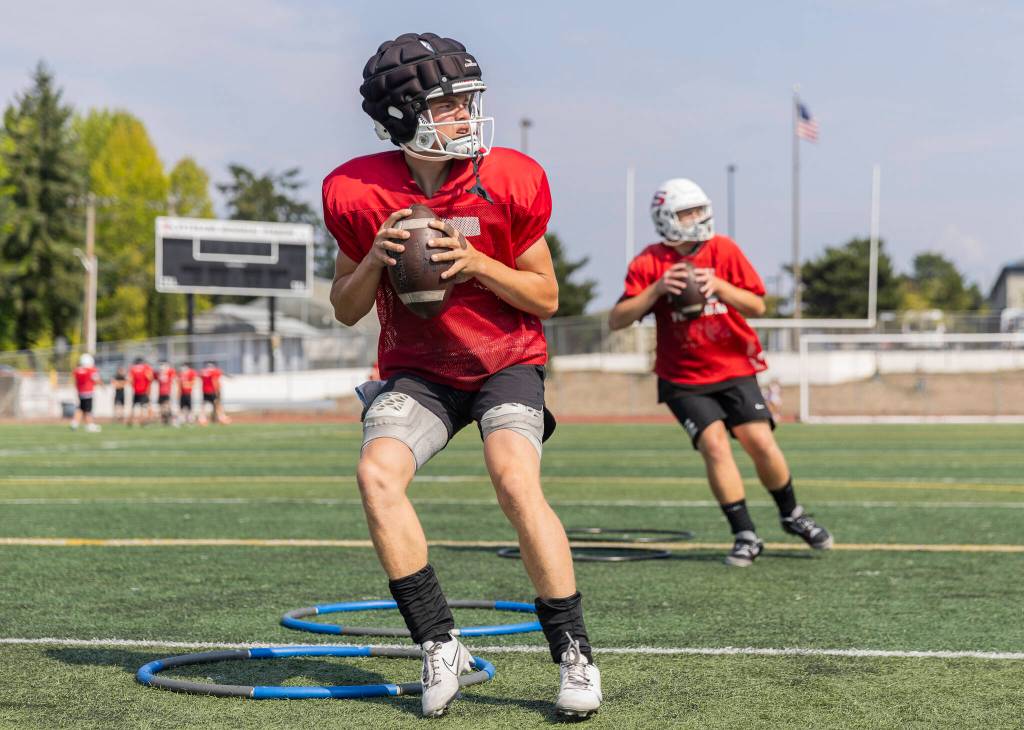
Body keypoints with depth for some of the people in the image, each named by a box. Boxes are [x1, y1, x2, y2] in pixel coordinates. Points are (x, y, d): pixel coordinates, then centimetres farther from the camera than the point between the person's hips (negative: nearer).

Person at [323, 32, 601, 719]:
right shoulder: (360, 194, -9)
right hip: (418, 370, 2)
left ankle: (575, 653, -13)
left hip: (506, 360, -2)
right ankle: (440, 647, -12)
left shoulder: (509, 182, -13)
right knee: (377, 473, -24)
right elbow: (346, 310, 2)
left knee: (517, 482, -26)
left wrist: (475, 263, -21)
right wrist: (375, 258, -19)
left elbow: (546, 298, -5)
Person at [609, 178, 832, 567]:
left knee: (760, 442, -8)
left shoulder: (724, 250, -3)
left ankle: (792, 516, 18)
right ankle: (745, 536, -6)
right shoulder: (649, 264, -7)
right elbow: (616, 321, -12)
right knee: (714, 444, -18)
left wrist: (718, 285, -22)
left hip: (734, 370, 1)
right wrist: (657, 289, -24)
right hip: (683, 379, -1)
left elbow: (757, 306, -6)